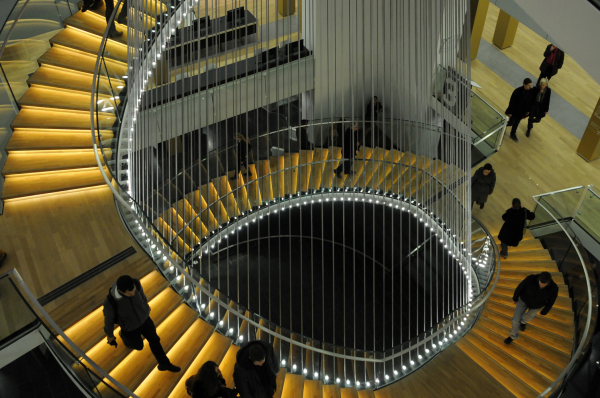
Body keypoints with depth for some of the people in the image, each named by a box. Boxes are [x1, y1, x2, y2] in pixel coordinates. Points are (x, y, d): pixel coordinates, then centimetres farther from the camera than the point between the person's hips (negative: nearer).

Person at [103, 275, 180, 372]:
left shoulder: (136, 283, -33)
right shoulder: (110, 302, -41)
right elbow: (109, 318, -18)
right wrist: (110, 335, 0)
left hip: (144, 319, 2)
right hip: (130, 328, -2)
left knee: (154, 340, 14)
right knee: (139, 346, 22)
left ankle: (165, 364, 36)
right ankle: (124, 336, 52)